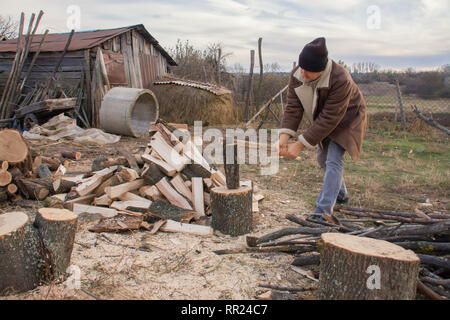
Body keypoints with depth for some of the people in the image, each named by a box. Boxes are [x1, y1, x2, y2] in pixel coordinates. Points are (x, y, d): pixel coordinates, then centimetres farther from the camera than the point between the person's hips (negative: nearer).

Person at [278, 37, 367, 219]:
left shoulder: (340, 80, -39)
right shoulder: (297, 75, -20)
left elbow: (329, 119, -37)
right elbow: (293, 107, -21)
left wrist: (300, 144, -39)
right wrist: (284, 137, -35)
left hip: (346, 118, -7)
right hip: (323, 118, 7)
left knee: (333, 160, -18)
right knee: (322, 158, 16)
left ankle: (322, 211, -13)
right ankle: (341, 195, 39)